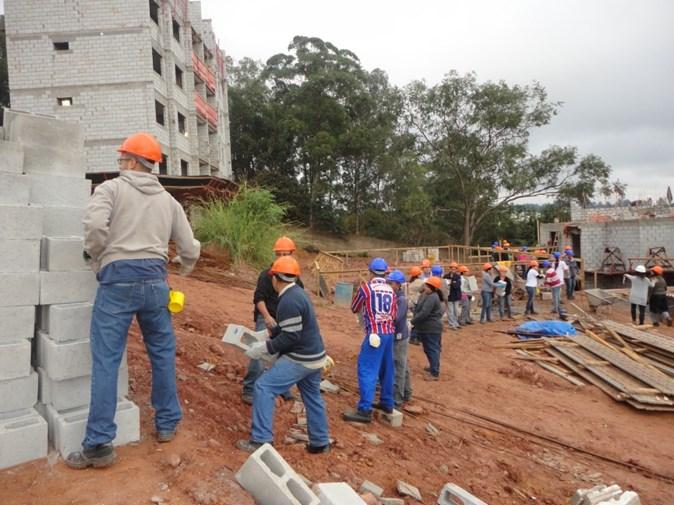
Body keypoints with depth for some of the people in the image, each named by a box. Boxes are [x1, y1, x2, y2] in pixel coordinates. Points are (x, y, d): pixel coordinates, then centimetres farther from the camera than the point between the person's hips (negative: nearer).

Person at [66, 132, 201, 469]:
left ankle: (99, 445, 6)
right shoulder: (168, 200, 14)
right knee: (162, 353, 16)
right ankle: (167, 424, 28)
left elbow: (95, 225, -17)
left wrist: (97, 259, 1)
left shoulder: (111, 188, 1)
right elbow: (190, 249, 13)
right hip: (154, 279, 4)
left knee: (106, 361, 1)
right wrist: (183, 269, 34)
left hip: (118, 279, -4)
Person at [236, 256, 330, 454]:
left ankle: (261, 441, -1)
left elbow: (291, 336, -24)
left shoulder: (289, 300, -22)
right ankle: (320, 443, 32)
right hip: (313, 356, 10)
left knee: (263, 388, -6)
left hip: (300, 358, -10)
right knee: (312, 397, 20)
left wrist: (264, 348, -17)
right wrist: (268, 334, 17)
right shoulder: (297, 293, 9)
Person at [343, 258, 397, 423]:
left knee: (367, 369, -6)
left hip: (375, 333, -6)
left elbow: (354, 309, 8)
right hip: (390, 332, 7)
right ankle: (387, 403, 27)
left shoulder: (365, 287, -5)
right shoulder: (390, 290, 9)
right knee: (386, 369, 17)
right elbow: (394, 314, 14)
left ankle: (364, 410, -8)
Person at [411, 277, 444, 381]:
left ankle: (435, 373, 0)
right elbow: (419, 309, 14)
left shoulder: (431, 298, -22)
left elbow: (424, 313, -27)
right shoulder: (426, 295, 11)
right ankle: (433, 367, 36)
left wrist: (412, 322, -19)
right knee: (429, 349, 21)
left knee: (432, 349, -5)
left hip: (431, 329, -10)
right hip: (427, 328, 10)